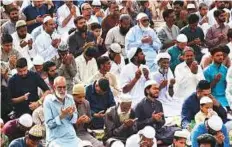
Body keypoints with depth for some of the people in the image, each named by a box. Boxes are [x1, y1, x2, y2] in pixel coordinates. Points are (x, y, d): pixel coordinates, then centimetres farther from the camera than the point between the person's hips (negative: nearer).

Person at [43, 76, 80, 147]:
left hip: (72, 137, 5)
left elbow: (75, 120, 11)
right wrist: (61, 116, -21)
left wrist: (71, 115, -11)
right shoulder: (48, 101, -6)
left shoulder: (70, 98, 7)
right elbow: (49, 124, -8)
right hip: (56, 139, -5)